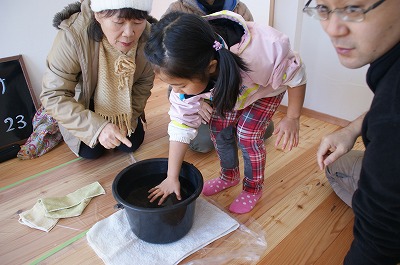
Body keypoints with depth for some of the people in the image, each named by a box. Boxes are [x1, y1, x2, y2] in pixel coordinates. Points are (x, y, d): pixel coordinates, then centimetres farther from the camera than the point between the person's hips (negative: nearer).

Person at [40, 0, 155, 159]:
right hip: (82, 102, -2)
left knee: (132, 144, 1)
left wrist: (128, 119, -15)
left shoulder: (149, 36, -27)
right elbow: (53, 96, -31)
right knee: (90, 151, -5)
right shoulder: (73, 37, -37)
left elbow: (144, 83, -10)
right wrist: (97, 126, -42)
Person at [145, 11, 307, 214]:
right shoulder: (187, 73, -29)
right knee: (218, 126, -4)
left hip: (267, 87, -4)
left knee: (247, 134, -15)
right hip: (230, 89, 4)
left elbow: (296, 76, -26)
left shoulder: (259, 52, -46)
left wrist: (292, 118, -18)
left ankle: (253, 188, 11)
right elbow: (181, 124, -23)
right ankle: (229, 175, 23)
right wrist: (172, 177, -20)